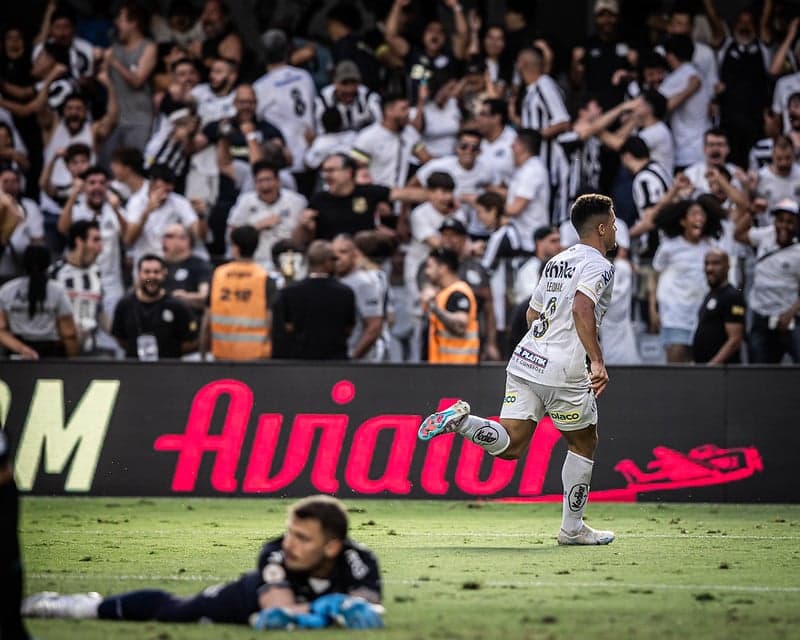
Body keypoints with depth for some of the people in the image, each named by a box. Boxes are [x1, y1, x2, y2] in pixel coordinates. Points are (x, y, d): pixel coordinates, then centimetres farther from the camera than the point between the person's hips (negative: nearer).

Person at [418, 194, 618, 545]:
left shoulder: (556, 262, 20)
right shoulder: (599, 266, -6)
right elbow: (582, 307, -24)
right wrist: (597, 360, -27)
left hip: (524, 361, 7)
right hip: (563, 372, -7)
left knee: (510, 446, 1)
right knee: (584, 443, 13)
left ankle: (459, 420, -22)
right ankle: (572, 528, 18)